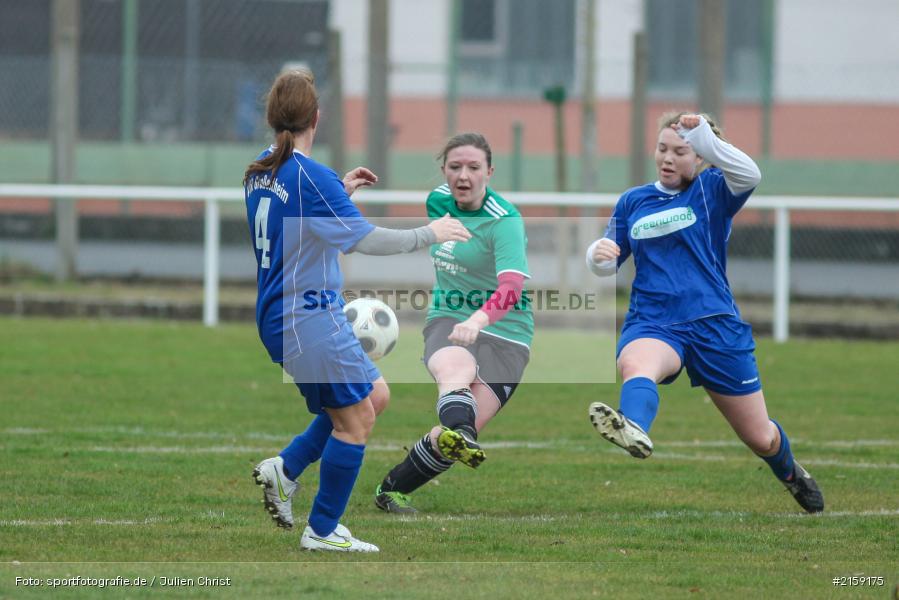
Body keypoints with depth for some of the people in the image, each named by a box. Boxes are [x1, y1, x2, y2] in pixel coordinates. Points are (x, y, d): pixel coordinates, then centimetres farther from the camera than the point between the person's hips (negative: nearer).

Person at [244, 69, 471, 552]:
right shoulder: (310, 176, -19)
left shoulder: (260, 172, 8)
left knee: (374, 396, 17)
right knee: (355, 417, 1)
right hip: (310, 317, -9)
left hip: (278, 314, 9)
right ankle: (322, 531, 8)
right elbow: (364, 239, -19)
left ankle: (285, 470, 13)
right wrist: (429, 234, -9)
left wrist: (340, 193, 21)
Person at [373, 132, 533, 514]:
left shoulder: (505, 221, -17)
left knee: (458, 434, -17)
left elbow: (511, 287, -32)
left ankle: (393, 489, 4)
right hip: (447, 322, 3)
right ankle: (458, 431, -67)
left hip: (504, 333, -3)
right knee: (456, 369, -36)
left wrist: (479, 319, -50)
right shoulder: (438, 200, 3)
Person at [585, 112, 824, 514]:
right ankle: (634, 432, -72)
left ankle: (790, 473, 45)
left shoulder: (712, 190, 2)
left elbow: (749, 175, -21)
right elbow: (607, 264, 19)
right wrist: (599, 254, -5)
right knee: (636, 365, -39)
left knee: (760, 437, 9)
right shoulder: (632, 202, 13)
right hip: (651, 324, 1)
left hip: (714, 325, -1)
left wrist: (705, 138, -33)